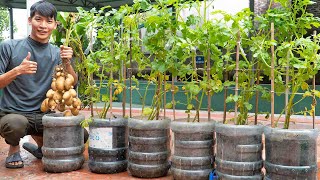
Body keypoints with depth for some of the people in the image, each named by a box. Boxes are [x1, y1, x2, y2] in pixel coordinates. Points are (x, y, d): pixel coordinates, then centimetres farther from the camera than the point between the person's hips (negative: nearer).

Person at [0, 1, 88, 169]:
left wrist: (67, 63, -19)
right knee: (16, 124, -38)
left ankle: (41, 141, 18)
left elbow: (72, 84, -1)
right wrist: (17, 70, -25)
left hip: (43, 116, 4)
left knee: (82, 135, -12)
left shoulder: (57, 53, 5)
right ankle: (14, 148, 1)